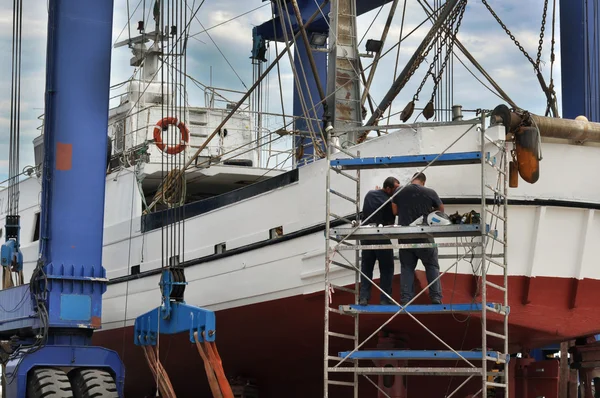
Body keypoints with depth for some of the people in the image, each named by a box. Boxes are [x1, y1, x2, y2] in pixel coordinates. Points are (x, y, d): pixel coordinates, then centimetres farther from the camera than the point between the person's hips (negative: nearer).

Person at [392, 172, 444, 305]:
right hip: (424, 235, -2)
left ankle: (406, 299, 2)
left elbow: (395, 211, 8)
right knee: (432, 266, 9)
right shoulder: (430, 192, -5)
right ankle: (436, 298, 1)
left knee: (407, 267, 8)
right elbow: (441, 209, 9)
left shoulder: (399, 192, 0)